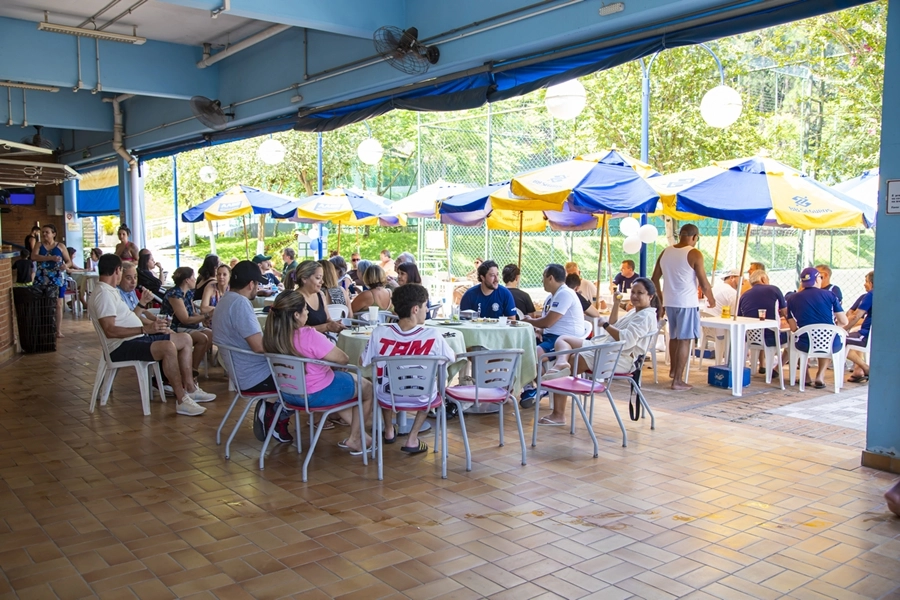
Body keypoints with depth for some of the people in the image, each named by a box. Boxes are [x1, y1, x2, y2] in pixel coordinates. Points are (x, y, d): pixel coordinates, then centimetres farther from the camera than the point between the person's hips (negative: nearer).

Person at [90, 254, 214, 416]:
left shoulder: (110, 291, 17)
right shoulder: (103, 293, -15)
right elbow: (110, 331, -26)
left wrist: (152, 324, 16)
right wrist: (145, 329, -31)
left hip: (137, 338, 11)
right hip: (121, 347, -11)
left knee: (185, 339, 10)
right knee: (168, 347, -34)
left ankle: (190, 389, 10)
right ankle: (182, 401, -29)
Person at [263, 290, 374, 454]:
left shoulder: (271, 337, -8)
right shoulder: (310, 336, -30)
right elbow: (344, 359, -18)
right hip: (318, 394, -8)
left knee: (348, 378, 31)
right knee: (368, 388, 15)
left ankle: (358, 432, 32)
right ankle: (355, 438, 24)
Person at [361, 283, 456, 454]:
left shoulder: (379, 333, -18)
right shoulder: (433, 335, -20)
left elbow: (363, 363, -3)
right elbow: (452, 358, -1)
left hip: (387, 397, 2)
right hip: (420, 398, -1)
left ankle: (389, 432, 44)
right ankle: (412, 440, 21)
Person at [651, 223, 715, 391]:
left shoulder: (665, 252, 6)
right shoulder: (694, 254, -11)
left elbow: (654, 280, 11)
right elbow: (704, 283, -10)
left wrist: (660, 300, 22)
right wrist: (711, 299, 7)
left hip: (669, 302, 6)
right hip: (687, 303, -6)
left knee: (674, 337, 22)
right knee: (684, 340, -1)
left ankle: (673, 370, 39)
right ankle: (677, 380, 0)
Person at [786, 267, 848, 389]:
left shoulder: (792, 299, 1)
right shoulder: (830, 294, 0)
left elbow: (793, 328, 1)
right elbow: (844, 322, 1)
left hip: (805, 345, 0)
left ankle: (806, 377, 34)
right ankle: (820, 376, 24)